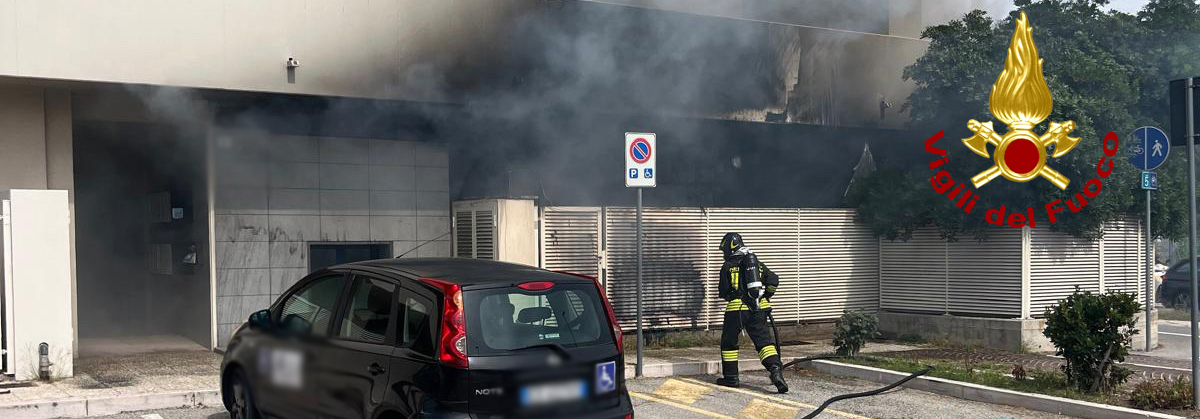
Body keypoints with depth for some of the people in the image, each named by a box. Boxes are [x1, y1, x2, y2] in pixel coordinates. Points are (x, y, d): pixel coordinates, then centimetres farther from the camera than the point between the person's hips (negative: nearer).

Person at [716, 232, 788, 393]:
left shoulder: (728, 266, 1)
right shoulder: (757, 263, 15)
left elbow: (723, 292, 3)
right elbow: (773, 280, 9)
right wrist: (765, 296, 22)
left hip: (737, 309, -4)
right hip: (758, 310, 4)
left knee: (729, 342, 13)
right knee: (764, 340, -1)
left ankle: (730, 377, 18)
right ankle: (775, 369, -24)